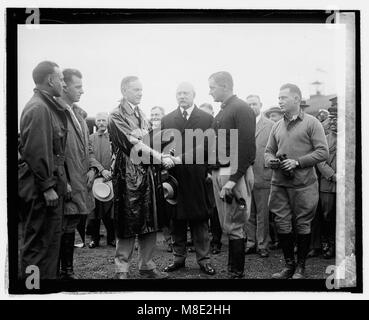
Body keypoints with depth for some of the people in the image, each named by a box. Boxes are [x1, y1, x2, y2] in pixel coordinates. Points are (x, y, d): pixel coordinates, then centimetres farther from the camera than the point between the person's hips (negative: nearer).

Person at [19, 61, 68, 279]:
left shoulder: (49, 106, 15)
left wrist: (62, 181, 13)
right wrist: (47, 187, -19)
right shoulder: (38, 108, -15)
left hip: (52, 183, 10)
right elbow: (36, 152, -21)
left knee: (52, 239, 18)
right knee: (40, 244, -1)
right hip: (42, 189, -10)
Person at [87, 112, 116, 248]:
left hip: (110, 178, -1)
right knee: (94, 210, 1)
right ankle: (94, 238, 12)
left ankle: (111, 237, 11)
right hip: (95, 177, 1)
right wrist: (102, 170, -13)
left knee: (110, 209, 0)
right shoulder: (90, 138, 11)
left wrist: (111, 171, -13)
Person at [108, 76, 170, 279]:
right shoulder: (116, 117, -6)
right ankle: (122, 269, 9)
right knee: (127, 224, -2)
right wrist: (161, 158, -16)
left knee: (150, 223, 8)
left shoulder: (141, 115, 17)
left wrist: (140, 133, -8)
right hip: (128, 174, -7)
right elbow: (134, 144, -13)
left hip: (147, 172, 7)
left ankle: (146, 265, 19)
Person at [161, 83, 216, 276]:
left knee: (199, 219, 4)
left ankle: (203, 259, 13)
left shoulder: (206, 119, 4)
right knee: (176, 219, 8)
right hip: (174, 176, 2)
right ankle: (179, 257, 18)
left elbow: (205, 145, -6)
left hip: (196, 178, -2)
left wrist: (182, 158, -15)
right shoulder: (166, 120, 13)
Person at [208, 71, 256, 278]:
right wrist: (214, 172, 9)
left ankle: (237, 273, 7)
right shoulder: (223, 111, 17)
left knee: (234, 227, -3)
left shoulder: (241, 109, -9)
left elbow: (247, 148, -17)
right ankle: (232, 267, 22)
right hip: (219, 173, 8)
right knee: (227, 226, 13)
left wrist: (232, 180, -21)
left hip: (235, 174, -8)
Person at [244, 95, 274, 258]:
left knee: (262, 213, 3)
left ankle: (262, 245, 14)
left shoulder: (271, 125, 1)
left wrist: (270, 162, -10)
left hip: (262, 176, -3)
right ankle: (251, 243, 21)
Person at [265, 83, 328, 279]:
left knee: (303, 225, 5)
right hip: (279, 183, 5)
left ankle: (300, 267, 18)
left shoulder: (311, 123, -2)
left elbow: (323, 152, -8)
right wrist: (270, 160, -4)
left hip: (303, 184, -4)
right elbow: (269, 150, 19)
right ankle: (289, 265, 20)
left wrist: (297, 162, -16)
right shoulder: (277, 126, 14)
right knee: (282, 224, 6)